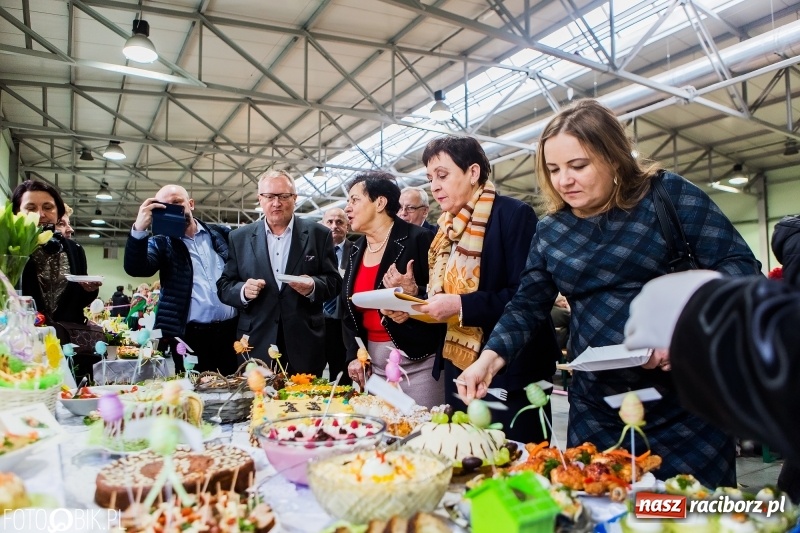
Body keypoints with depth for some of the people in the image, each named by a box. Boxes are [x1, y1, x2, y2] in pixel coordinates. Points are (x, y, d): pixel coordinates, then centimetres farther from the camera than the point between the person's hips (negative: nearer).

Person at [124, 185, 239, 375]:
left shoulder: (221, 234, 10)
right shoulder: (161, 243, 6)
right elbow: (135, 269, -12)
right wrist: (139, 228, -25)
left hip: (231, 330, 2)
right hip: (191, 336, -1)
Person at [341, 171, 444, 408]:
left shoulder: (418, 239, -9)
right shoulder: (356, 250, 11)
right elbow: (350, 311, 16)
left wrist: (414, 293, -26)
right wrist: (353, 355, 6)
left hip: (417, 361, -6)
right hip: (373, 362, 6)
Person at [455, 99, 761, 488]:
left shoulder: (668, 195, -5)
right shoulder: (550, 231, 5)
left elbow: (739, 265, -8)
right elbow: (526, 305, 7)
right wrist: (490, 358, -8)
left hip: (685, 405, -2)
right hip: (596, 409, 3)